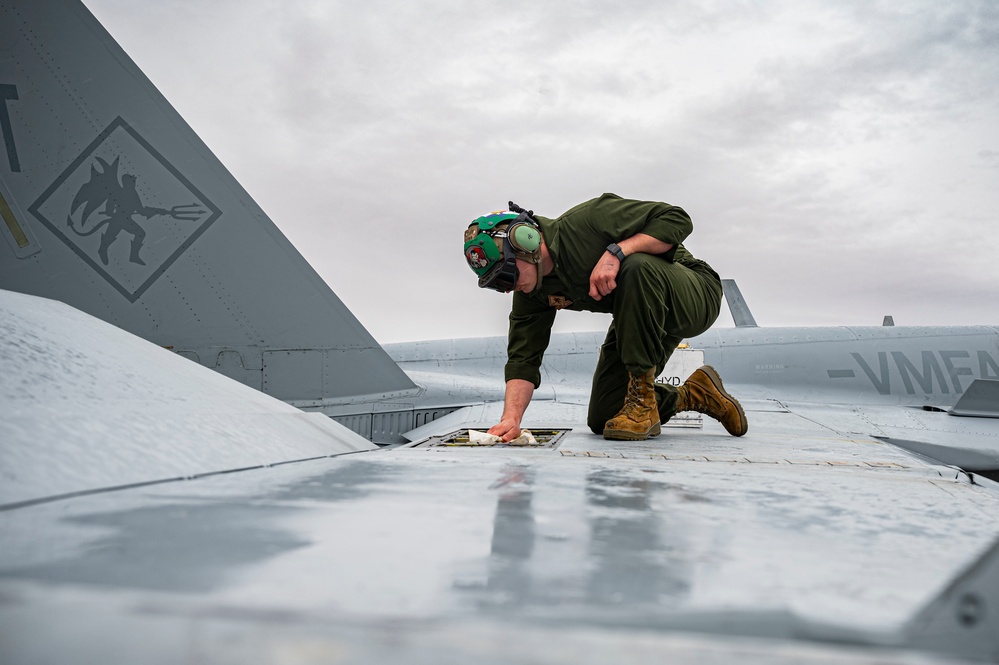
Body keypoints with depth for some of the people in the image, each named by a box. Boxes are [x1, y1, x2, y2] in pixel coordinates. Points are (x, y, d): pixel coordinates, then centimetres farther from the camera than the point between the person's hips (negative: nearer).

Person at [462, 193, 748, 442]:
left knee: (638, 267, -40)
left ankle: (643, 398, -26)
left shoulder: (589, 221, -28)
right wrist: (511, 418, -24)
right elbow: (523, 359, -10)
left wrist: (616, 252, -38)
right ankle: (694, 394, 20)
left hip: (695, 294, -7)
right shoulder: (532, 292, -7)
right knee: (601, 420, 1)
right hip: (644, 318, 7)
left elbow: (677, 220, -28)